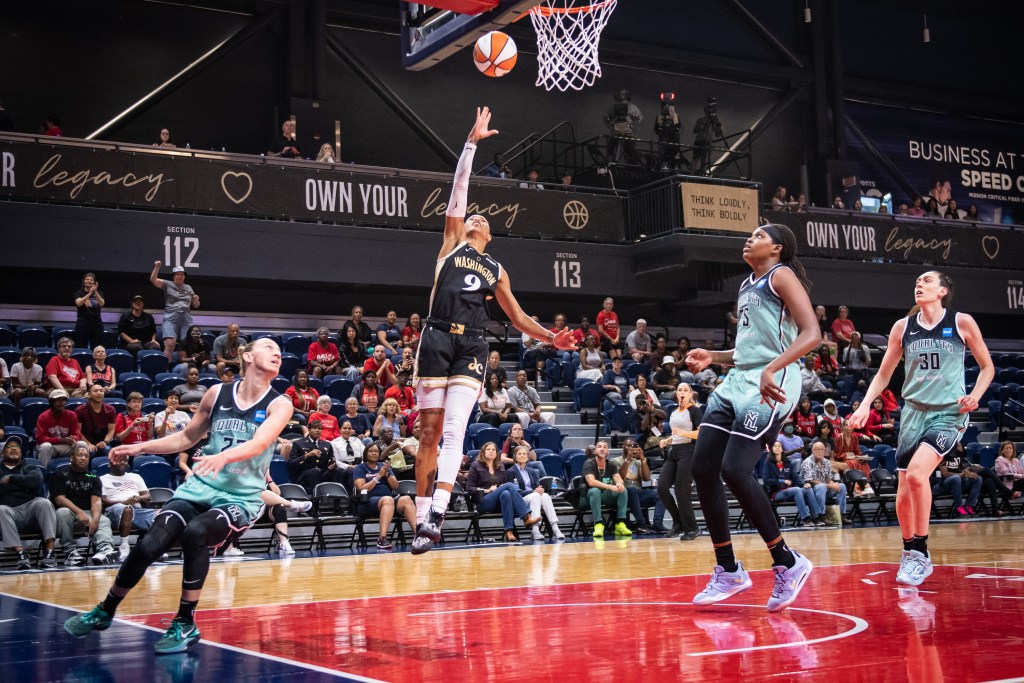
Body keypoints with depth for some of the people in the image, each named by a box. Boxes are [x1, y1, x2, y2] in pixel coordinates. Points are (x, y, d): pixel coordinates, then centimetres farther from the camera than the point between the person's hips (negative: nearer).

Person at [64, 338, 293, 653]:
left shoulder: (279, 404, -5)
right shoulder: (218, 393, 5)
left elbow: (259, 443, -24)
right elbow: (187, 437, 18)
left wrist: (223, 456, -42)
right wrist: (139, 448, 12)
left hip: (241, 498, -3)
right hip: (199, 487, 3)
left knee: (194, 533, -32)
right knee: (150, 544, -14)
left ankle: (186, 624, -15)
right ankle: (105, 611, 13)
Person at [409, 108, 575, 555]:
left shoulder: (496, 271, 23)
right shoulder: (452, 242, 15)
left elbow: (518, 318, 28)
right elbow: (459, 188, 8)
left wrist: (551, 337, 15)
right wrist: (472, 141, 3)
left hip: (471, 347, 1)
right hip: (437, 338, -1)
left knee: (453, 430, -14)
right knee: (430, 432, -1)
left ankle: (436, 513, -24)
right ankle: (422, 520, 4)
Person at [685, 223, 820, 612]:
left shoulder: (782, 275, -3)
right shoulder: (747, 286, 23)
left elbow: (811, 333, -16)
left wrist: (771, 370, -29)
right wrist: (711, 357, 16)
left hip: (770, 386, -9)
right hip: (738, 380, 9)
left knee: (734, 471, -19)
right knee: (702, 468, 0)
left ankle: (787, 564, -4)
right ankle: (728, 572, 10)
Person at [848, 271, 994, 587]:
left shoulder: (962, 322, -2)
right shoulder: (902, 327, 6)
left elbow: (987, 366, 7)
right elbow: (883, 374, 13)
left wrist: (976, 395, -11)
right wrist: (865, 404, -2)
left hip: (949, 413, -4)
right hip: (914, 411, 4)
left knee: (917, 473, -24)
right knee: (904, 489, 2)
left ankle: (921, 553, -10)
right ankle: (909, 554, 24)